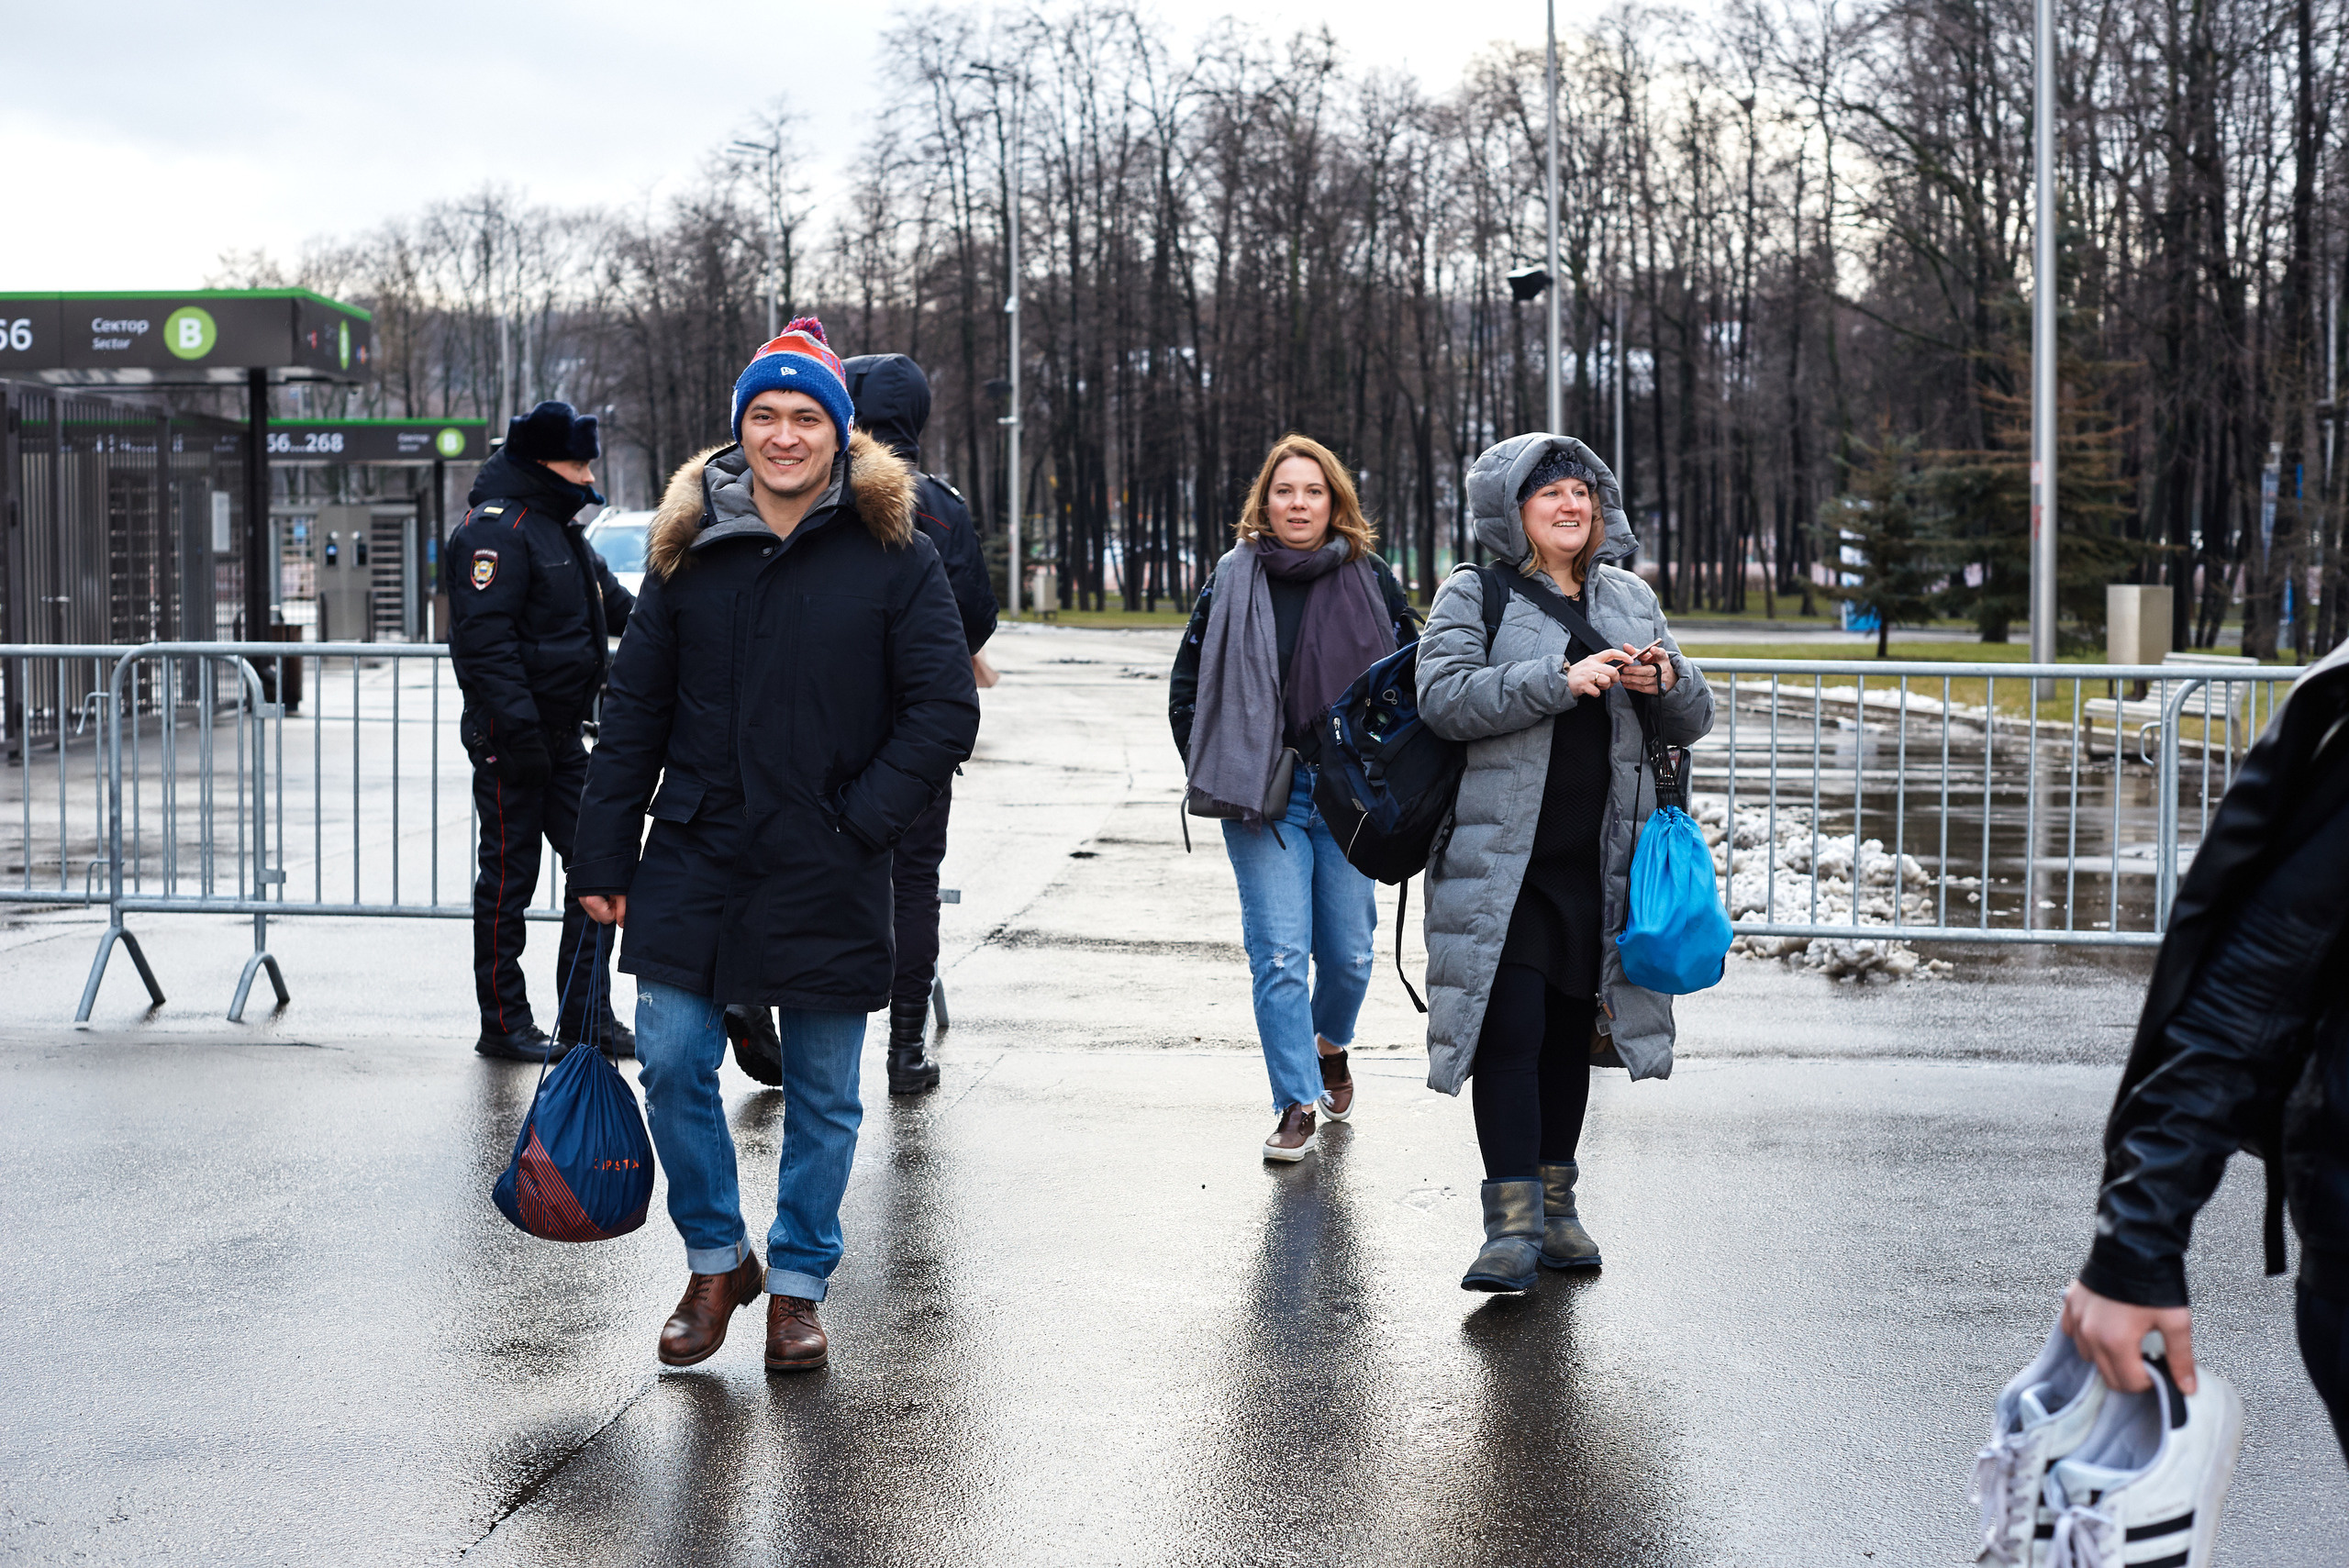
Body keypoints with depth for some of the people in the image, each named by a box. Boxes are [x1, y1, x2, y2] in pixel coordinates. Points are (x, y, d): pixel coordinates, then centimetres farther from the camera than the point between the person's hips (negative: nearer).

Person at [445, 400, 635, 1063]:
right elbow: (485, 640, -22)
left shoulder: (562, 530, 17)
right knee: (509, 877, -1)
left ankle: (586, 1016, 14)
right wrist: (518, 731, -26)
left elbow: (619, 607, 31)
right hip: (511, 740, -9)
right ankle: (504, 1025, 8)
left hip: (562, 735, 9)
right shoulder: (496, 528, -14)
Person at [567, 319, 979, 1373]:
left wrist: (861, 817, -12)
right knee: (672, 1063, -1)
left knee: (822, 1093, 7)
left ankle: (798, 1285, 24)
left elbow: (946, 710, -4)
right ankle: (717, 1260, 20)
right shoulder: (689, 548, 4)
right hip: (696, 860, 2)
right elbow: (634, 710, 8)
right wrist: (603, 858, 4)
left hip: (828, 877, -2)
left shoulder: (892, 554, -3)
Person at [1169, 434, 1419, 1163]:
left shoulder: (1372, 581, 4)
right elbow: (1187, 686, 10)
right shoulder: (1233, 582, 3)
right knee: (1279, 955, -7)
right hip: (1263, 799, -1)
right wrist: (1218, 776, 4)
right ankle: (1297, 1105, 0)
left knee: (1349, 953, 7)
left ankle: (1331, 1045, 38)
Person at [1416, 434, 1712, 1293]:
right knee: (1511, 1034, -10)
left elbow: (1691, 723, 16)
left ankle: (1555, 1206, 23)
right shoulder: (1472, 596, 0)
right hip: (1502, 862, -5)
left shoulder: (1631, 600, 15)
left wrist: (1668, 684, -7)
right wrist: (1560, 681, -23)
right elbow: (1443, 697, -16)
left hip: (1598, 862, 5)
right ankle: (1512, 1226, -10)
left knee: (1570, 1032, 11)